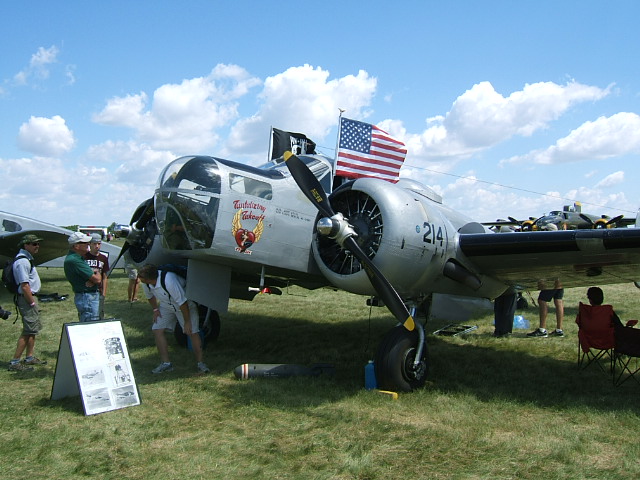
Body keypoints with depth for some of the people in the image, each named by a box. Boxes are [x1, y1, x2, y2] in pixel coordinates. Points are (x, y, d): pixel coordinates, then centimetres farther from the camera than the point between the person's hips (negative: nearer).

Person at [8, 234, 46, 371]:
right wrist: (32, 303, -18)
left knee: (34, 329, 17)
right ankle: (15, 362, -3)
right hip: (27, 299, -11)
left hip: (30, 298, 11)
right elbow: (24, 286, -23)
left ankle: (30, 358, 26)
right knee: (28, 331, -8)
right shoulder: (22, 261, -19)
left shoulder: (26, 259, 14)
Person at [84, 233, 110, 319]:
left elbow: (105, 277, 10)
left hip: (98, 292, 2)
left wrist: (104, 292, 6)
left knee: (99, 315, 4)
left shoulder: (104, 258, 7)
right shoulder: (84, 256, -2)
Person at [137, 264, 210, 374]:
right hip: (166, 306, 6)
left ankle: (200, 363, 0)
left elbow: (182, 302, -33)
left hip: (185, 305, -6)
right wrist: (155, 309, 3)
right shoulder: (146, 283, -19)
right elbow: (150, 296, 9)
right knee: (157, 330, -8)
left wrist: (187, 322, -26)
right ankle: (166, 363, 1)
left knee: (193, 332, -14)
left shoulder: (168, 281, -42)